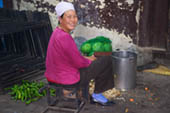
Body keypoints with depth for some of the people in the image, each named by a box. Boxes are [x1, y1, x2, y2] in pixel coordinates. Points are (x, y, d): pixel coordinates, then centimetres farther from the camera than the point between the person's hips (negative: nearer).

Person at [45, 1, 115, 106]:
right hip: (68, 77, -9)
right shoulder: (64, 37, -28)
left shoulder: (57, 32, 2)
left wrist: (87, 58, 11)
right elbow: (79, 63, -21)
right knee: (107, 60, 3)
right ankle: (97, 95, 18)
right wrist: (90, 61, -1)